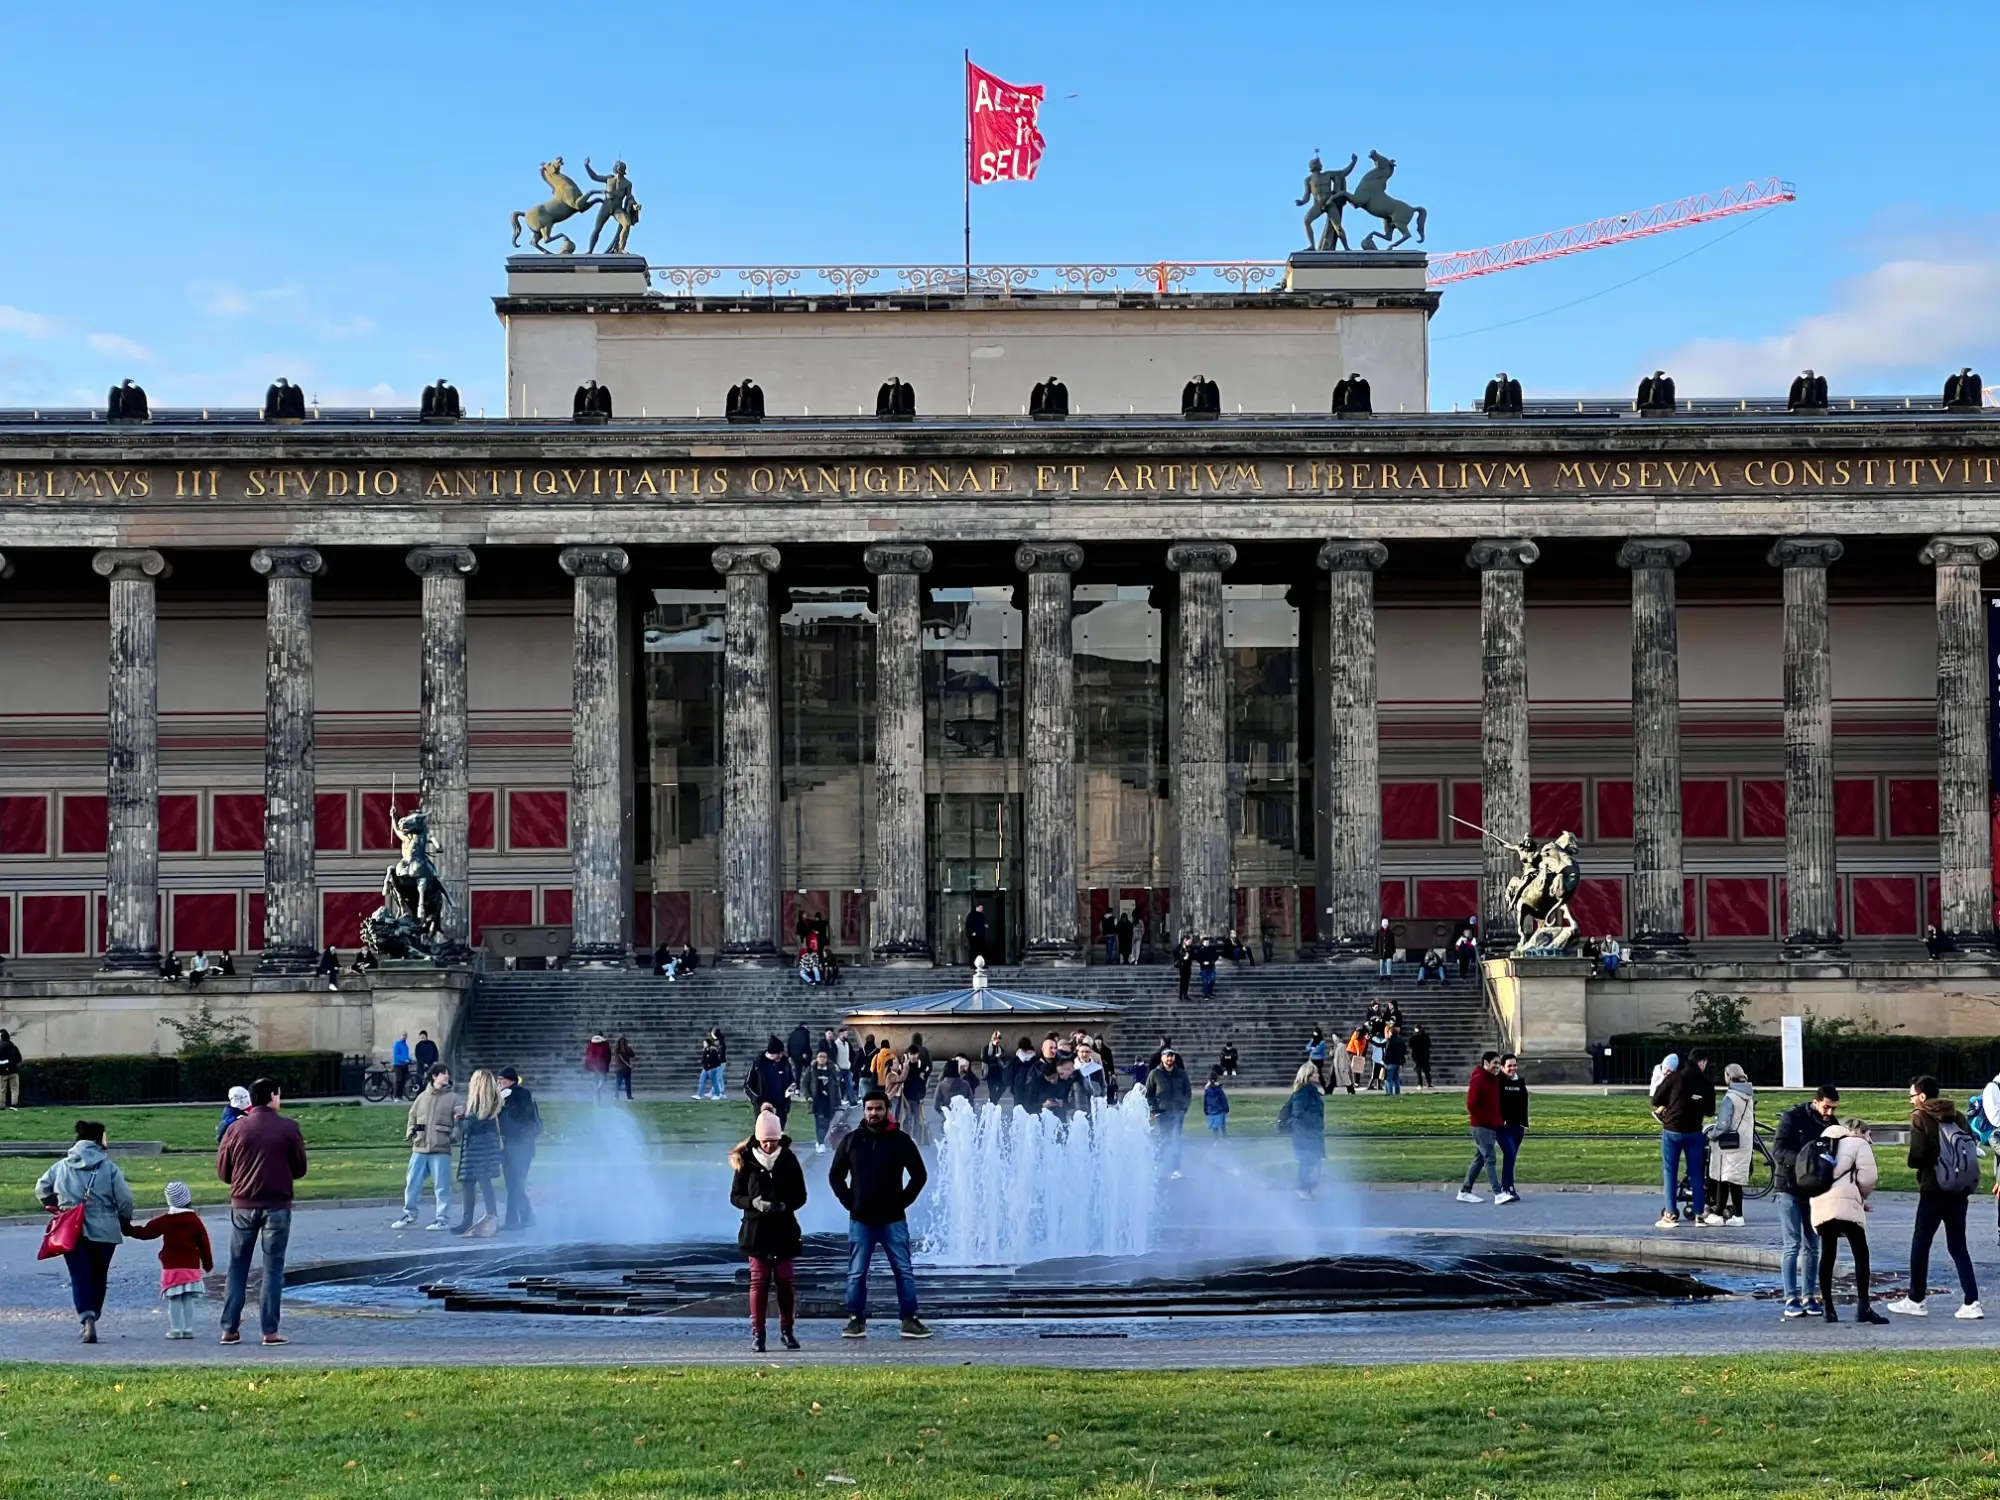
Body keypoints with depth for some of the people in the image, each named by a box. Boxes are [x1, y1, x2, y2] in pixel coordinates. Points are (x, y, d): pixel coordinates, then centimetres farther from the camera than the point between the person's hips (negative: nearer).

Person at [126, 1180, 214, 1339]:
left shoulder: (164, 1221, -4)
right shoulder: (195, 1220, 2)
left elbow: (145, 1232, 1)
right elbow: (204, 1244, 5)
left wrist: (128, 1229, 14)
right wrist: (208, 1263, 15)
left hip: (171, 1267, -2)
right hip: (191, 1266, 2)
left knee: (174, 1300, 1)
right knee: (188, 1300, 6)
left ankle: (175, 1329, -1)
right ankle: (188, 1329, 5)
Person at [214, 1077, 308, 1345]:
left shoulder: (237, 1129, 0)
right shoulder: (289, 1128, -4)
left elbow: (222, 1172, 4)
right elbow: (299, 1169, 3)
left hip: (243, 1205, 2)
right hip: (277, 1205, -2)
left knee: (237, 1267, 10)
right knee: (273, 1267, 4)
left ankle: (230, 1329, 9)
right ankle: (270, 1330, -1)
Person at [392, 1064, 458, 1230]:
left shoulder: (452, 1098, 3)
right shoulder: (422, 1097, 12)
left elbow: (459, 1121, -1)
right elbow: (412, 1117, 18)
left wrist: (454, 1136, -16)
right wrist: (410, 1133, 2)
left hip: (441, 1149, -3)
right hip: (419, 1149, 3)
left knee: (441, 1185, -2)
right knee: (412, 1183, 6)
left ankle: (443, 1218, 5)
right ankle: (409, 1214, 19)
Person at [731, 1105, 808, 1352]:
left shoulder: (788, 1160, 0)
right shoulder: (746, 1162, -3)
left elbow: (800, 1195, 4)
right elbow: (735, 1196, 0)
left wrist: (785, 1205, -16)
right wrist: (753, 1203, -19)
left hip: (784, 1230, 1)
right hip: (756, 1229, -1)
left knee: (784, 1280, 3)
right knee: (759, 1281, -1)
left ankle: (787, 1330, 13)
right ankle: (757, 1333, 2)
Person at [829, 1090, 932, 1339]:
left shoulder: (901, 1141, 0)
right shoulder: (851, 1140, 4)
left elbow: (919, 1175, 6)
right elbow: (835, 1176, 11)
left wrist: (903, 1201, -1)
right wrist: (848, 1201, 0)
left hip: (893, 1220, -1)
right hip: (860, 1220, 1)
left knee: (904, 1271, 0)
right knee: (856, 1273, 1)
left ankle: (910, 1321, 4)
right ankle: (856, 1321, 7)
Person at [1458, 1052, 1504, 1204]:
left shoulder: (1495, 1080, 13)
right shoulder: (1478, 1080, -13)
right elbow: (1471, 1104, -17)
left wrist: (1500, 1119, 10)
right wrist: (1484, 1119, -13)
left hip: (1493, 1126, 9)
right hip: (1481, 1127, -9)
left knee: (1480, 1159, 13)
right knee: (1490, 1158, -13)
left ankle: (1464, 1191, 20)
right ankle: (1497, 1194, -18)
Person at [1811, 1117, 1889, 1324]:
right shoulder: (1859, 1144, 9)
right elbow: (1867, 1177, -4)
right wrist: (1862, 1197, 17)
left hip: (1820, 1204, 6)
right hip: (1845, 1203, -6)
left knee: (1827, 1254, 12)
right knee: (1861, 1253, -3)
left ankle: (1828, 1307, 11)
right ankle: (1863, 1305, -14)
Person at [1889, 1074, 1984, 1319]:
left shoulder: (1920, 1117, -7)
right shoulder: (1956, 1116, 8)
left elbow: (1917, 1155, -15)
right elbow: (1972, 1147, 6)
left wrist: (1914, 1163, 6)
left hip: (1933, 1191, -5)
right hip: (1959, 1191, 5)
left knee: (1920, 1245, 7)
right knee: (1958, 1246, 9)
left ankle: (1915, 1300, 12)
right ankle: (1972, 1303, 0)